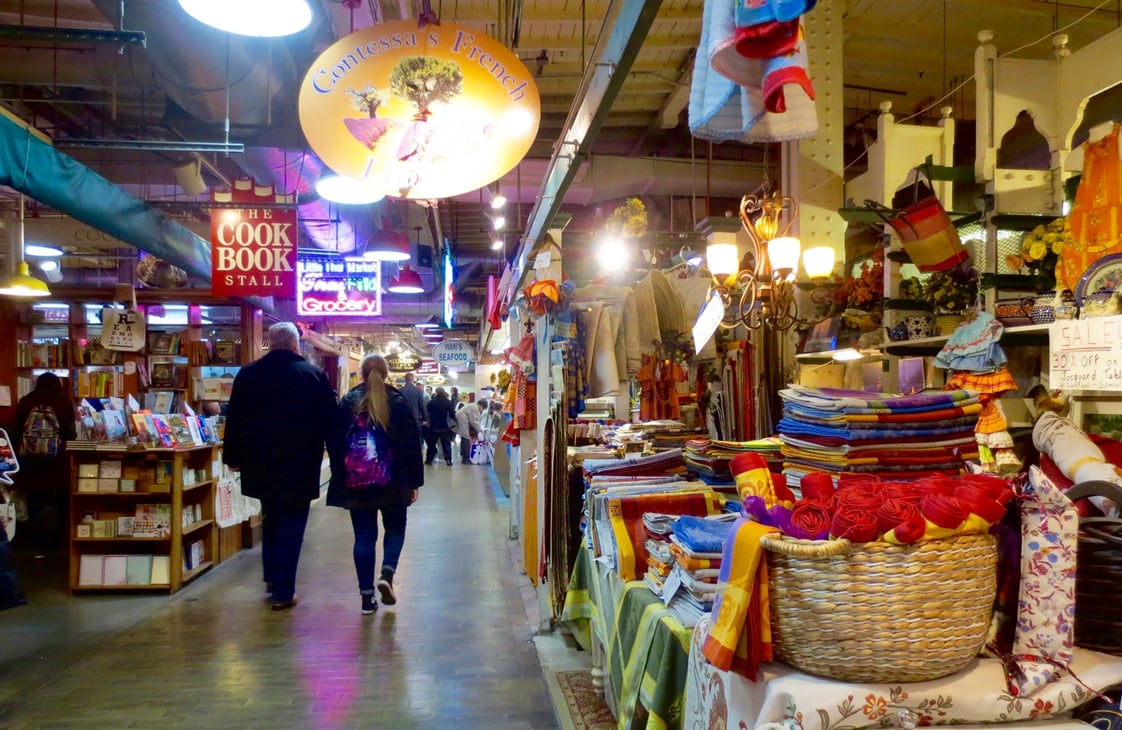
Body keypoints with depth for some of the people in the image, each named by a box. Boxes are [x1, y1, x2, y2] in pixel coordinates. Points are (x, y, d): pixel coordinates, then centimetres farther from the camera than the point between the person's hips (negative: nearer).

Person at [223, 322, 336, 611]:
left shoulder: (248, 374, 1)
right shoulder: (314, 375, -8)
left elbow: (234, 419, 5)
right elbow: (329, 421, -4)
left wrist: (233, 457, 12)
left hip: (259, 465, 4)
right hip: (299, 467, -3)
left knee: (270, 519, 24)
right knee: (290, 526, 4)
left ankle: (271, 577, 31)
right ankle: (283, 592, 5)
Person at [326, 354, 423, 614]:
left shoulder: (347, 402, 1)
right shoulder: (398, 402, -3)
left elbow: (334, 443, 3)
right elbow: (412, 445, -3)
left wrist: (341, 475, 11)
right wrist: (414, 481, 2)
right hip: (393, 482, -1)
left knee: (364, 536, 8)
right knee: (395, 528, 18)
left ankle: (367, 596, 6)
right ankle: (387, 573, -5)